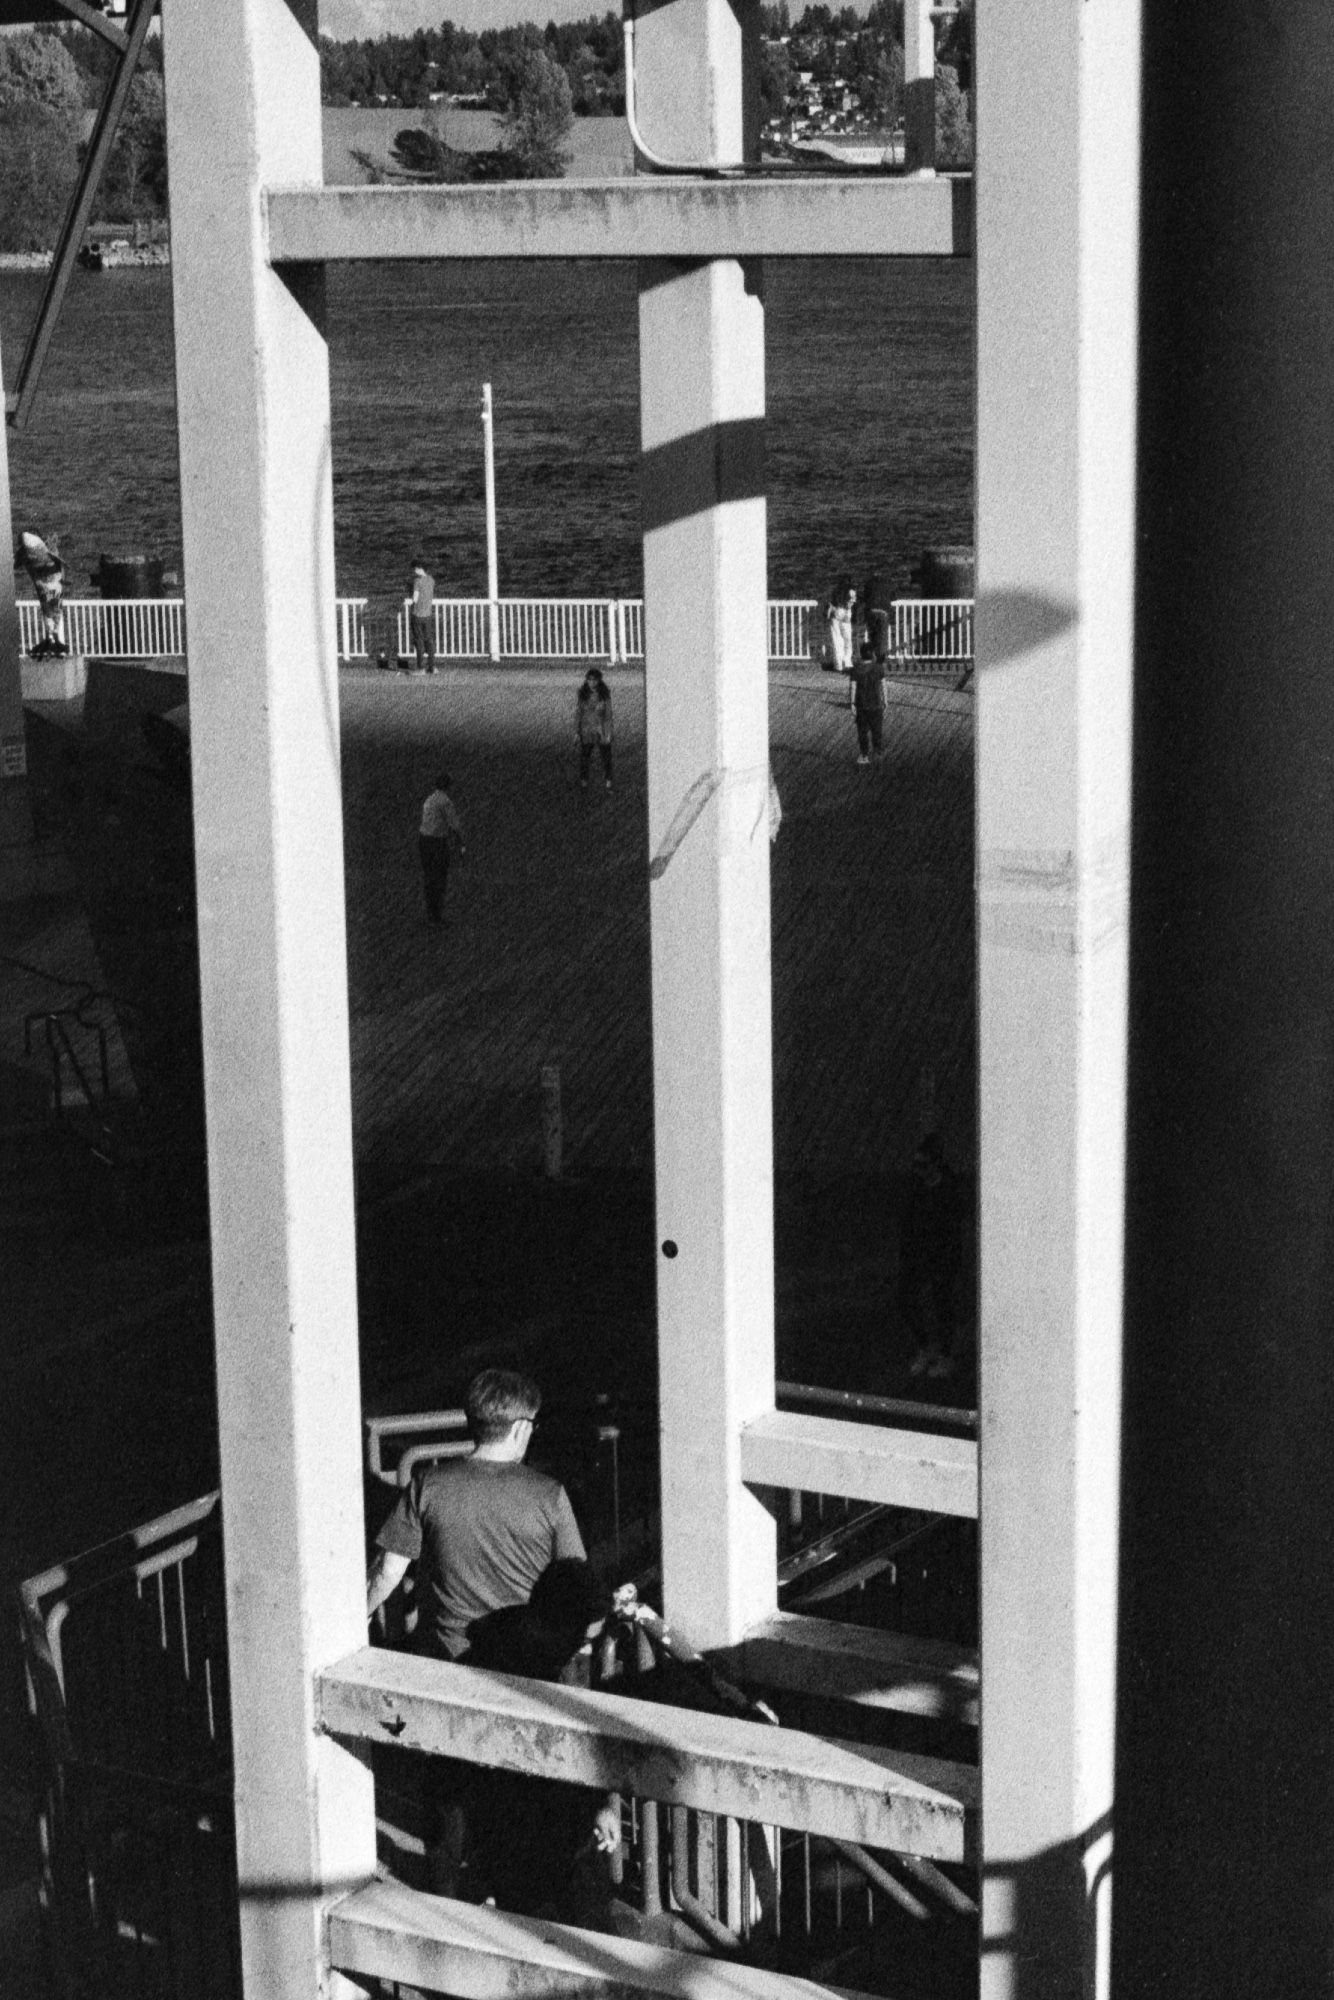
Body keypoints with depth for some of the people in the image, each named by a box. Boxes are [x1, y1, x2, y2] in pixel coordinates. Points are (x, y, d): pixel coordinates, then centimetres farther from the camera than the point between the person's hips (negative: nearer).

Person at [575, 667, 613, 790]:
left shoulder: (605, 694, -6)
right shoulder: (581, 694, -4)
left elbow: (608, 714, -2)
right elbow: (577, 713, 2)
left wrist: (608, 734, -5)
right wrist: (576, 732, 1)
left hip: (601, 731, -1)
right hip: (586, 731, 1)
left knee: (606, 758, 0)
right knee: (584, 758, 9)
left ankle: (607, 785, 7)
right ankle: (583, 783, 21)